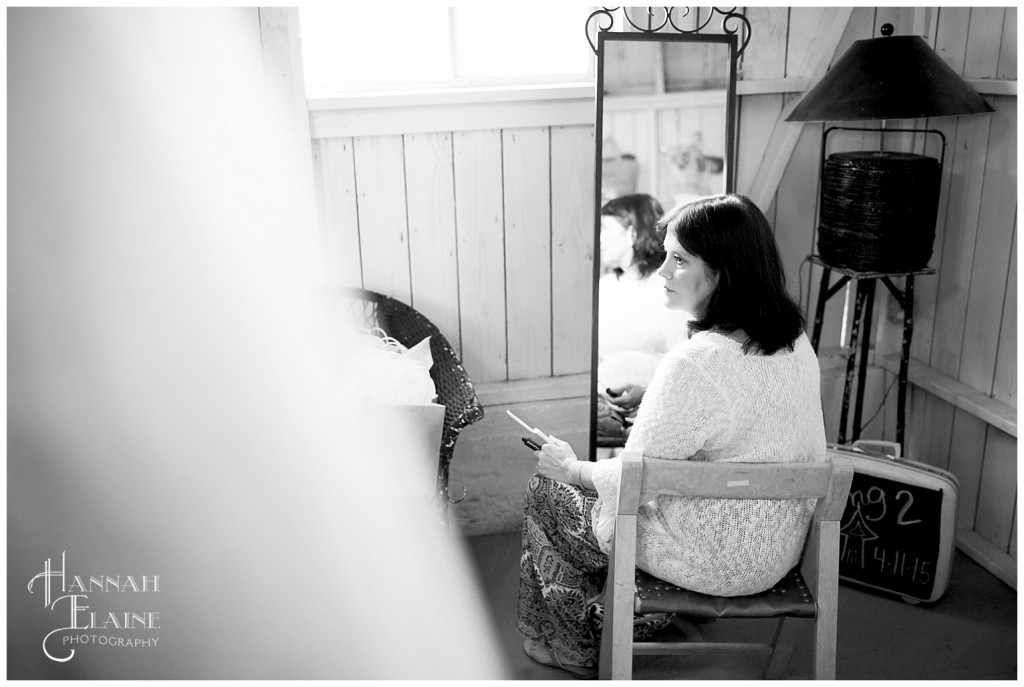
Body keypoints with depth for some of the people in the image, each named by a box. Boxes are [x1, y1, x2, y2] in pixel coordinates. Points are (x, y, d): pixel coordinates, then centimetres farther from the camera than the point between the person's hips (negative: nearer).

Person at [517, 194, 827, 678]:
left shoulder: (694, 363, -30)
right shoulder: (796, 342, -4)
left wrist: (570, 467, -1)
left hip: (714, 562, -8)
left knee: (546, 492, 12)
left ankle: (578, 654, 32)